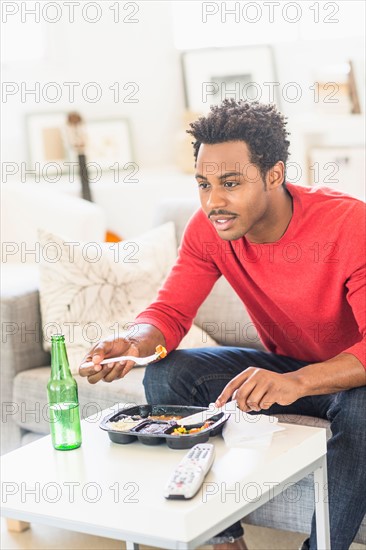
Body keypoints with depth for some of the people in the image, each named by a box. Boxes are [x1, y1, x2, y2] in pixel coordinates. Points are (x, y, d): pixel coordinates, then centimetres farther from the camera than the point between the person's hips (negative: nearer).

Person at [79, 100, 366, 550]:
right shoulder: (208, 230, -10)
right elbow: (170, 311, -9)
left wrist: (297, 382, -49)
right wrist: (134, 344, -33)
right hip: (283, 366, 5)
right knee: (165, 375, -15)